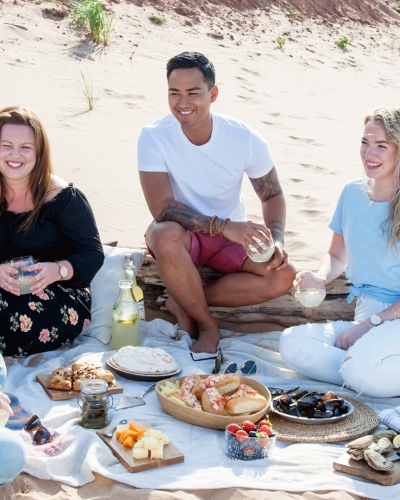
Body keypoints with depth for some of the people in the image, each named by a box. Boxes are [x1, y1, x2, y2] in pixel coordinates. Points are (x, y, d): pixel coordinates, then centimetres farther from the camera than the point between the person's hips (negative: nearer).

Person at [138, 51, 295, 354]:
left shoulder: (246, 139, -12)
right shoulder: (154, 138, -19)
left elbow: (273, 196, 0)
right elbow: (162, 208, -26)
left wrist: (276, 240, -20)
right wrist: (223, 226, -36)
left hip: (232, 235, 2)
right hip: (182, 234, -2)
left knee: (284, 275, -22)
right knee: (166, 235, -38)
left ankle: (184, 303, -12)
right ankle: (208, 327, -15)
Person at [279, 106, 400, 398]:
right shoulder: (352, 193, 9)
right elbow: (338, 256, 20)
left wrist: (369, 324, -14)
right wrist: (320, 278, -4)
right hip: (367, 315, 6)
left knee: (362, 371, -36)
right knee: (292, 344, -20)